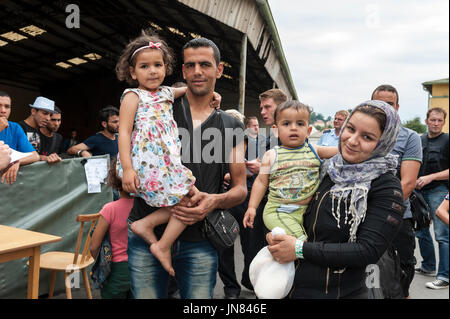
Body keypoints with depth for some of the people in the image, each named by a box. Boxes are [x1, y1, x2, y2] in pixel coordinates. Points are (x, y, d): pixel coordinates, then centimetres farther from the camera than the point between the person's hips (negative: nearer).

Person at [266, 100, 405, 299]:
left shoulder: (386, 187, -16)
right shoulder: (327, 168, 1)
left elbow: (368, 252, -22)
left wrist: (300, 249, -22)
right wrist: (276, 235, -8)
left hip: (344, 292, -5)